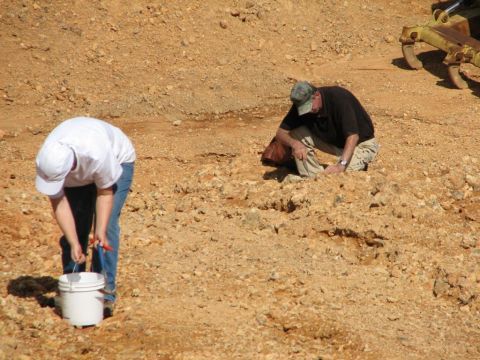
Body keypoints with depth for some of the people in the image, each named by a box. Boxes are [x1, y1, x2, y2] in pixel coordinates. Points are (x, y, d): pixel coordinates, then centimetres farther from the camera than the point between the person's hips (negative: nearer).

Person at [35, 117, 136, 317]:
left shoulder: (98, 154, -46)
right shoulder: (45, 163, -34)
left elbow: (105, 192, -28)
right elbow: (59, 203, -25)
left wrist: (101, 231, -33)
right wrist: (74, 243, -30)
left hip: (118, 161, -4)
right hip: (79, 174, 4)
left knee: (108, 228, -16)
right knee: (73, 228, -2)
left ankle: (105, 291, -11)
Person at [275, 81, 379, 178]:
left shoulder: (339, 98, -30)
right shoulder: (302, 103, -13)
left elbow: (353, 136, -37)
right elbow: (280, 133, -12)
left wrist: (341, 164, -50)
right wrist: (294, 143, -35)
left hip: (361, 143, -6)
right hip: (331, 140, 6)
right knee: (298, 133, -15)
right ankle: (314, 179, -8)